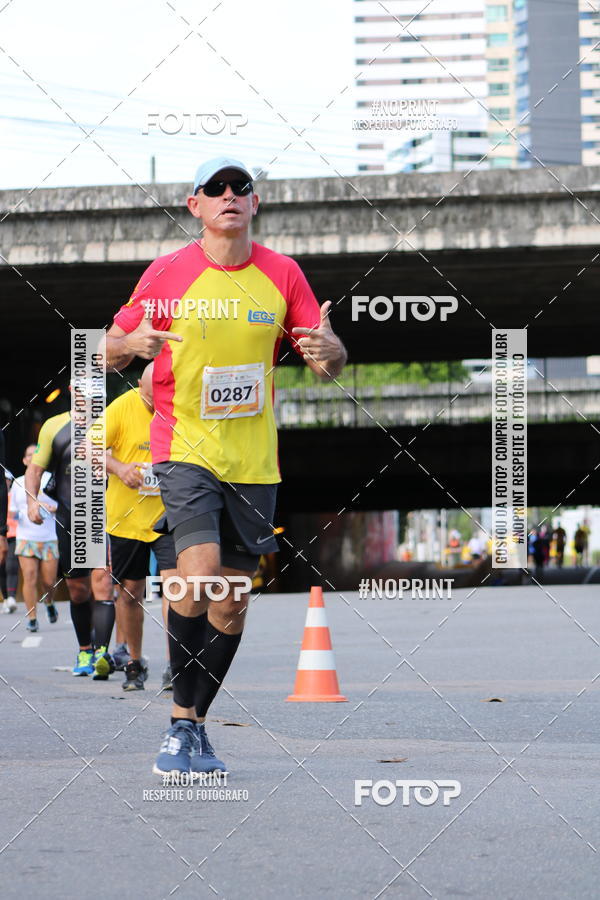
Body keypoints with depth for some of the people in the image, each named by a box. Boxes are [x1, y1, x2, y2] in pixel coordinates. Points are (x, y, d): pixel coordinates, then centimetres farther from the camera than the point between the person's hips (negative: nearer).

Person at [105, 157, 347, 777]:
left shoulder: (282, 274, 4)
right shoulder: (167, 273, -2)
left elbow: (328, 365, 7)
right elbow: (111, 351, 3)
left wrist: (328, 349, -17)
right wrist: (132, 343, -20)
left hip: (253, 459, 3)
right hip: (183, 447, -3)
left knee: (230, 603, 5)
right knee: (199, 569, -22)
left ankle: (192, 724, 20)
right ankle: (182, 724, -11)